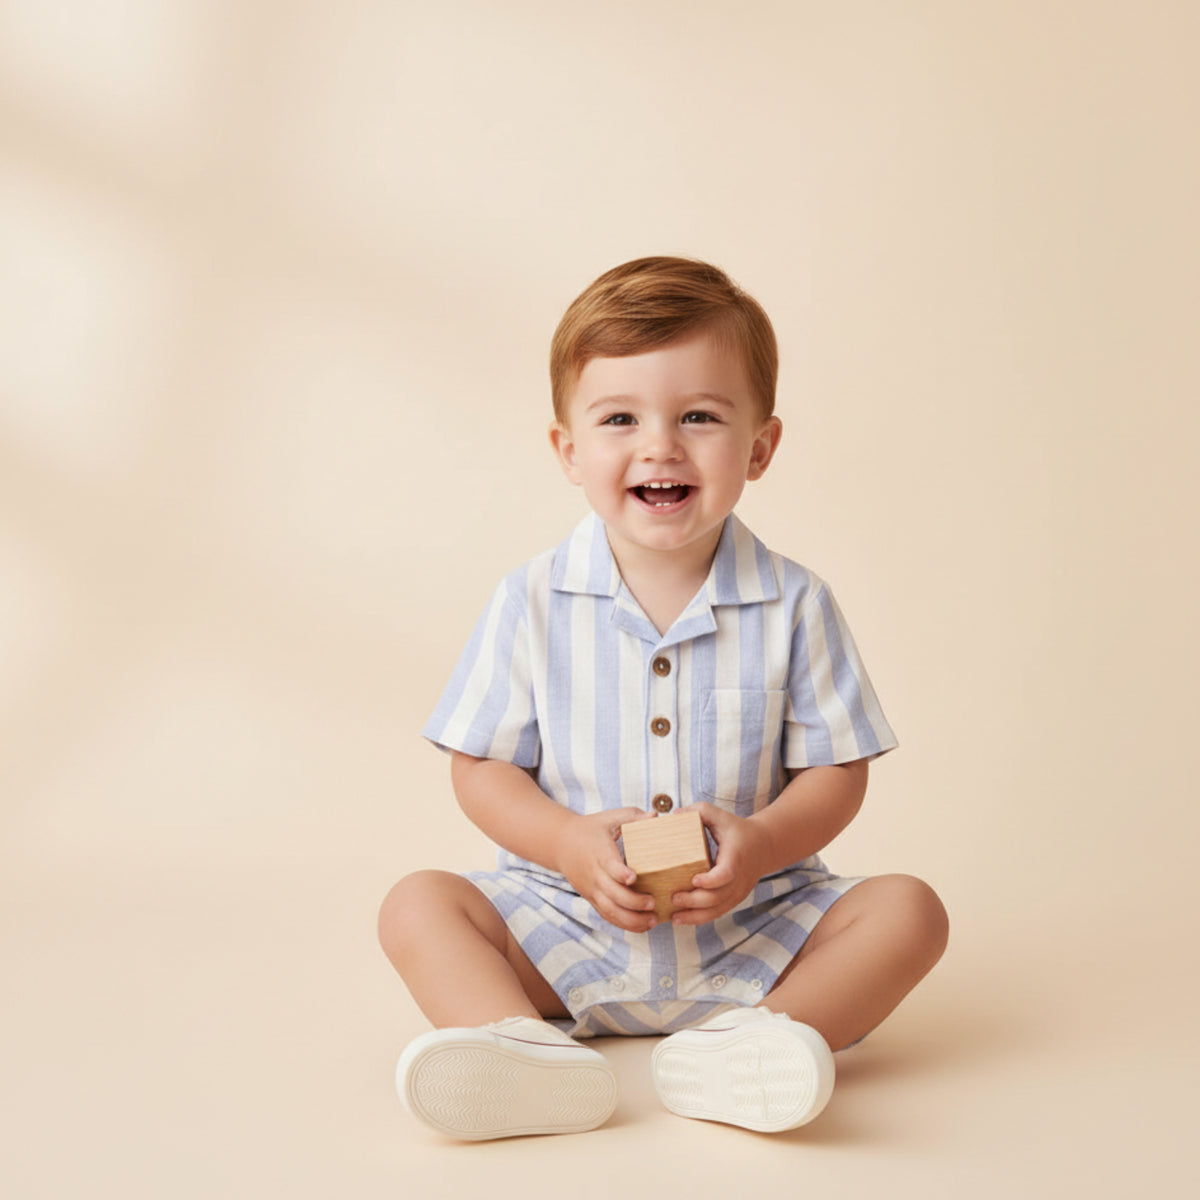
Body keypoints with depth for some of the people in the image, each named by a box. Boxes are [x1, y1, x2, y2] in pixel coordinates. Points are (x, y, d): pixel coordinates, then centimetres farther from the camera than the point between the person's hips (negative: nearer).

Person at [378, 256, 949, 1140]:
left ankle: (748, 1050, -38)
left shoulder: (793, 604, -5)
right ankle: (532, 1057, -41)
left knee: (908, 910, -19)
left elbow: (837, 771, -1)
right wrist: (572, 844, -19)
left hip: (751, 927, 0)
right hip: (567, 925, 0)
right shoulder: (533, 602, -5)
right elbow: (481, 769, 0)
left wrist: (761, 845, -22)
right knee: (417, 905, -18)